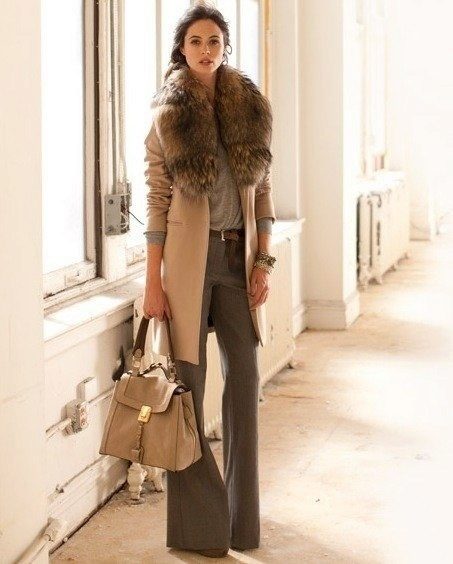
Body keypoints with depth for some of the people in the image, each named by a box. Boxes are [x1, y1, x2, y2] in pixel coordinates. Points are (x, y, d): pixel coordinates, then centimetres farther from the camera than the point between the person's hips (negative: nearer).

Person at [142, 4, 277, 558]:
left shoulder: (250, 108, 6)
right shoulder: (167, 114, -3)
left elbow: (263, 191, 9)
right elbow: (157, 200, -5)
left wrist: (264, 261, 1)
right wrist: (153, 282, -9)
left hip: (238, 255, 4)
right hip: (187, 256, -4)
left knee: (244, 379, 6)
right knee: (187, 383, 0)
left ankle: (242, 515, 19)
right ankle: (195, 519, 11)